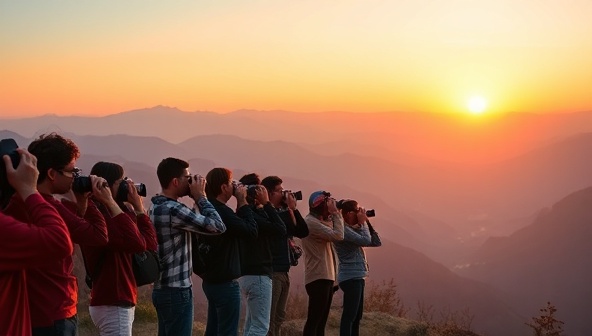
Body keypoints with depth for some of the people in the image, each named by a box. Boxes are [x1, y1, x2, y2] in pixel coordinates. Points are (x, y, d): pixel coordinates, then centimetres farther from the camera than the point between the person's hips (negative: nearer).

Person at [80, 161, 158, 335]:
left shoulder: (106, 214, 12)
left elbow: (150, 243, 9)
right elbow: (137, 243, -31)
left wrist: (137, 205, 5)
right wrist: (111, 202, -24)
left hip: (118, 301, 10)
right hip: (112, 305, -10)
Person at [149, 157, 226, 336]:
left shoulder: (157, 206, 11)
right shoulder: (173, 209, -19)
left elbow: (196, 222, 19)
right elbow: (218, 226, -19)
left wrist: (196, 199, 9)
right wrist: (200, 196, -9)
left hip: (164, 288, 10)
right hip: (176, 291, -10)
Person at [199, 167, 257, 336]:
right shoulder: (221, 211, -21)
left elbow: (237, 226, 16)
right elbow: (251, 231, -22)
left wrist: (240, 204, 5)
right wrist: (242, 202, -13)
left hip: (212, 280, 10)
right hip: (224, 282, -10)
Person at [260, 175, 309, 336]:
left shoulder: (281, 212, 15)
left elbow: (303, 232, 10)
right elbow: (281, 229, -24)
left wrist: (293, 210, 2)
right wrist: (290, 209, -12)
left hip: (283, 271, 9)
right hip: (271, 271, -9)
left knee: (279, 317, 13)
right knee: (269, 318, -8)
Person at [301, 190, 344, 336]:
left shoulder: (319, 221, 20)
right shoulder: (311, 222, -12)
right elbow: (337, 235, -20)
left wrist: (335, 215, 10)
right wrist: (335, 213, -9)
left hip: (325, 277, 11)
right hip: (318, 278, -11)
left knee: (321, 320, 10)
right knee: (314, 320, -12)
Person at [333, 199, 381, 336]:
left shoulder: (354, 229, 16)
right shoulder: (343, 229, -13)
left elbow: (376, 242, 15)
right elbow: (366, 241, -20)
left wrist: (367, 223, 7)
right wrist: (363, 222, -7)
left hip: (357, 277, 10)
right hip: (351, 277, -10)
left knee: (357, 316, 12)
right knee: (349, 316, -13)